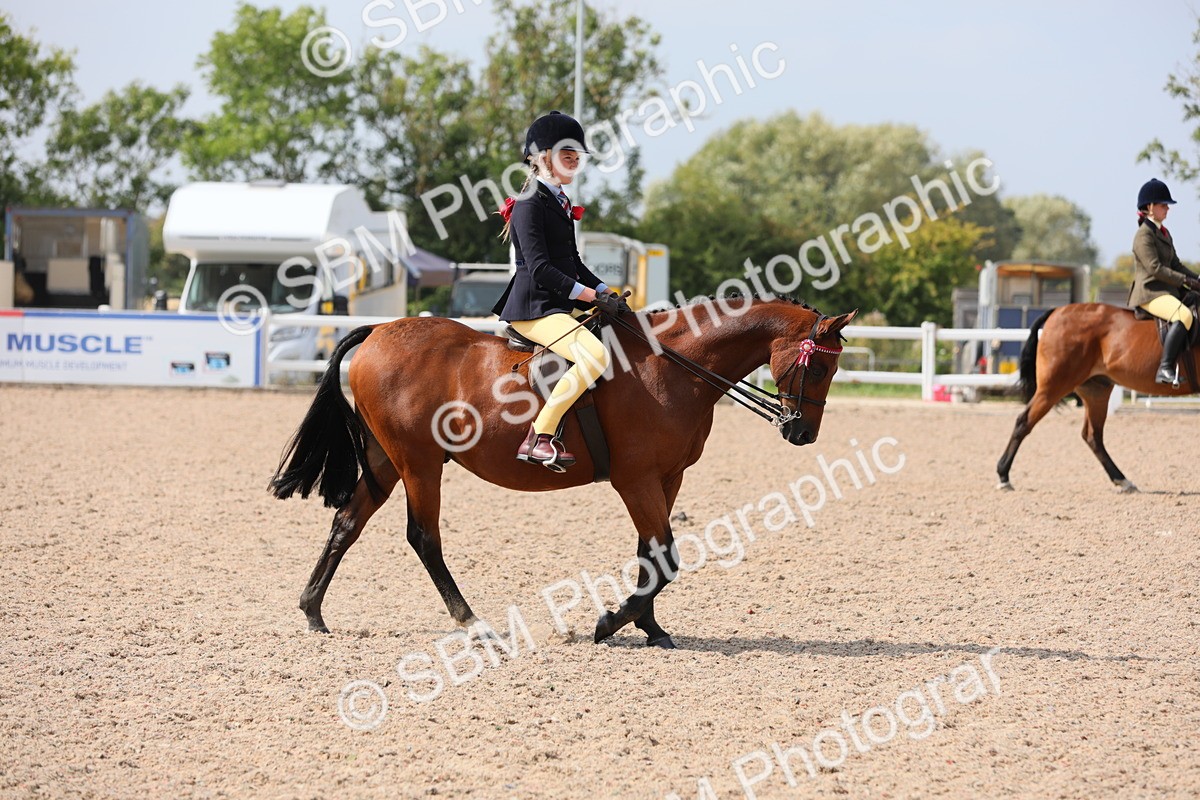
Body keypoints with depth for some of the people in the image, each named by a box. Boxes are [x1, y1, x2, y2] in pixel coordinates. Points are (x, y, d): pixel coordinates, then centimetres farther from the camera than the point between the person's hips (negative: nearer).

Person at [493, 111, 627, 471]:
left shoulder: (559, 202, 18)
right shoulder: (530, 204, -11)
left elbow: (573, 264, 23)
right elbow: (540, 268, -19)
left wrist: (607, 293, 10)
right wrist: (592, 296, -19)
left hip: (558, 306, 10)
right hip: (533, 308, -10)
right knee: (595, 354, -30)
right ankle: (539, 437, -29)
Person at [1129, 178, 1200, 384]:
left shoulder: (1164, 233, 20)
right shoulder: (1144, 235, -10)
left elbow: (1175, 265, 20)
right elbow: (1155, 268, -18)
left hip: (1169, 290, 10)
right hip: (1150, 292, -10)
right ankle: (1165, 369, -38)